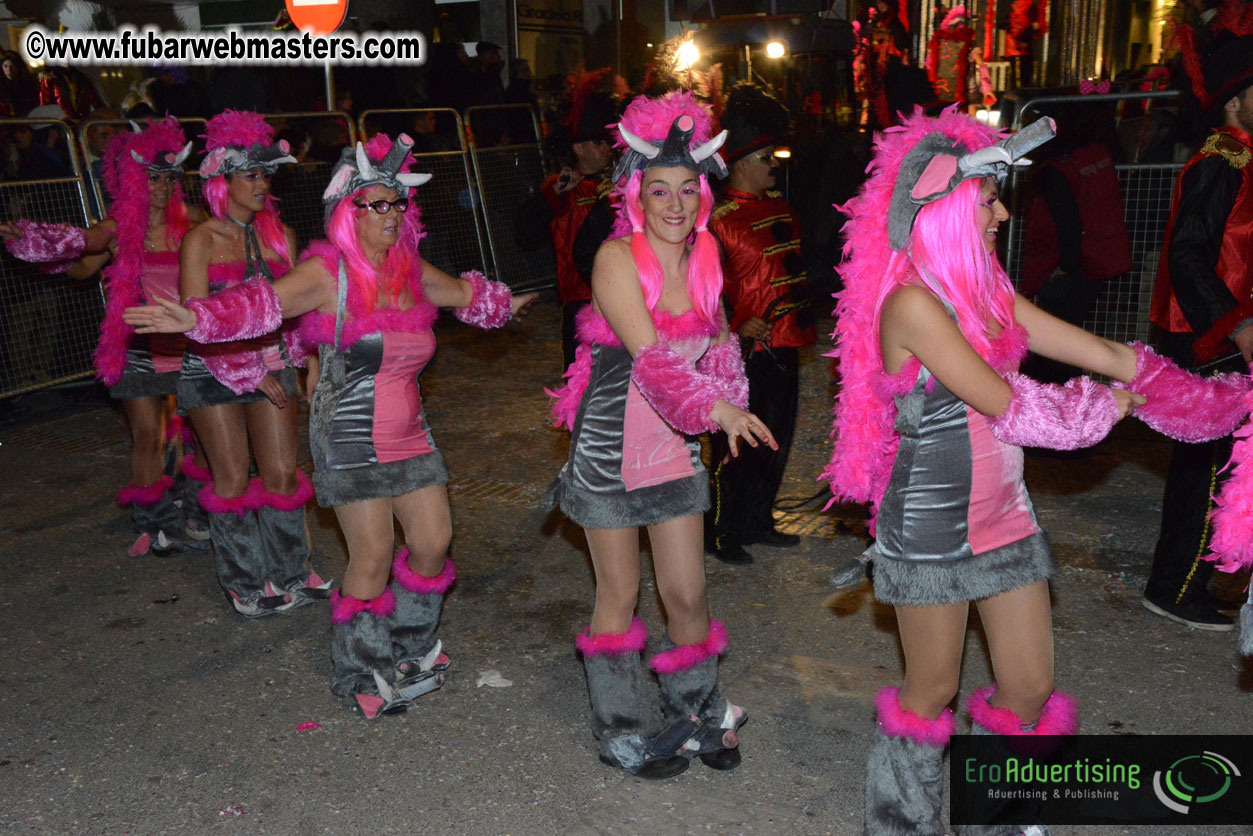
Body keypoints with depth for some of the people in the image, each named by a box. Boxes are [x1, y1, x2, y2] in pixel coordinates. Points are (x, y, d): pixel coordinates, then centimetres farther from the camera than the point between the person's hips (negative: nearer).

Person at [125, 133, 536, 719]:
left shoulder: (412, 272, 7)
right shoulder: (328, 272, -13)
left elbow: (465, 294, 27)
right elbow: (266, 302, -28)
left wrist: (504, 304, 42)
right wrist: (195, 319, -44)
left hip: (408, 431, 7)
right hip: (350, 436, -6)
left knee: (434, 540, 7)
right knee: (372, 558, -4)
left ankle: (410, 648, 34)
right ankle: (361, 675, 20)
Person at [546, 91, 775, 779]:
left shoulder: (703, 257, 2)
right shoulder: (618, 257, -17)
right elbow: (648, 355, -28)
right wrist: (717, 409, -40)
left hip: (674, 445, 5)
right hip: (611, 443, -5)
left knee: (687, 592, 8)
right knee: (619, 594, 9)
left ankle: (697, 716, 33)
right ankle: (624, 734, 28)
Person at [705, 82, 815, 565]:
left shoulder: (777, 204, 11)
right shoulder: (721, 217, -14)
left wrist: (800, 319, 21)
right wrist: (739, 327, -23)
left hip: (784, 344, 9)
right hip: (746, 350, -8)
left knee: (776, 438, 16)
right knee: (735, 444, 0)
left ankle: (757, 521, 32)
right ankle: (720, 533, 15)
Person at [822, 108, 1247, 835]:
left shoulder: (982, 290, 6)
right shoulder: (911, 302, -19)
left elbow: (1102, 353, 4)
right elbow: (1006, 406, -20)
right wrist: (1108, 404, -4)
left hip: (1004, 515, 8)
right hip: (932, 527, -7)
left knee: (1032, 688, 14)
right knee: (932, 692, 10)